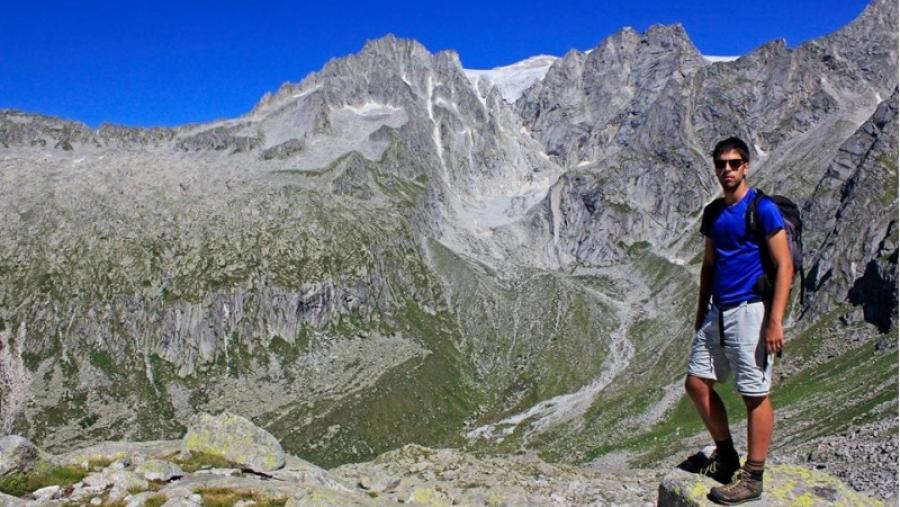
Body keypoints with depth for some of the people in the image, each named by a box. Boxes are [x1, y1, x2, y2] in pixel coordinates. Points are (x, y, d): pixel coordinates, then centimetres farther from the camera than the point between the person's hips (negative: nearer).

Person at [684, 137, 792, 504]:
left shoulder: (763, 209, -9)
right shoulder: (713, 213, 12)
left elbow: (784, 266, -12)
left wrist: (774, 321, -18)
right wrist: (701, 312, 18)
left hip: (749, 310, -8)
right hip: (717, 311, 8)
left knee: (755, 394, 0)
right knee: (696, 383, 9)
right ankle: (725, 455, 27)